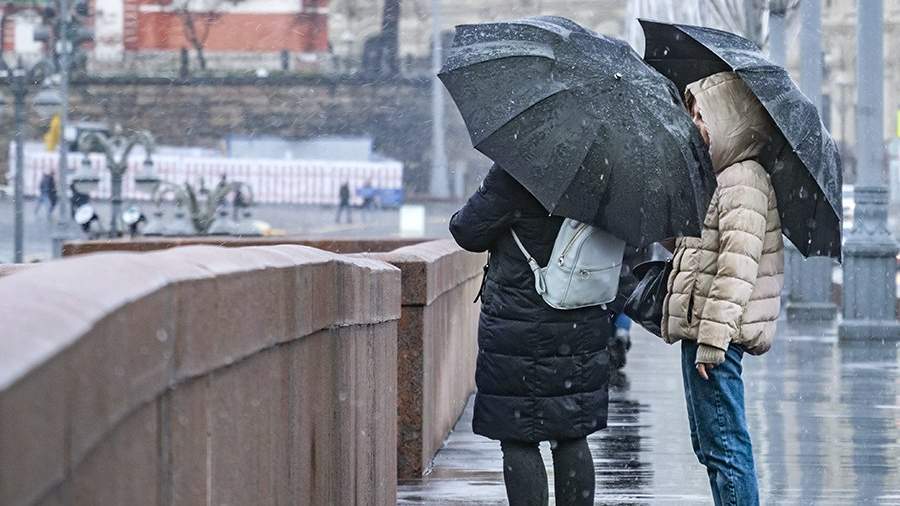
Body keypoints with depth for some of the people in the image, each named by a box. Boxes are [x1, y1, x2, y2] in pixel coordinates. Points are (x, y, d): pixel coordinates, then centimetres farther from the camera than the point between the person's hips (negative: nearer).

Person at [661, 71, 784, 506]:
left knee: (724, 446, -9)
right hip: (702, 332, 11)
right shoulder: (723, 178, 17)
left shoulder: (742, 181, -15)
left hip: (717, 335, -11)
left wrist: (712, 339, -24)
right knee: (710, 445, 16)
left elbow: (737, 268, -22)